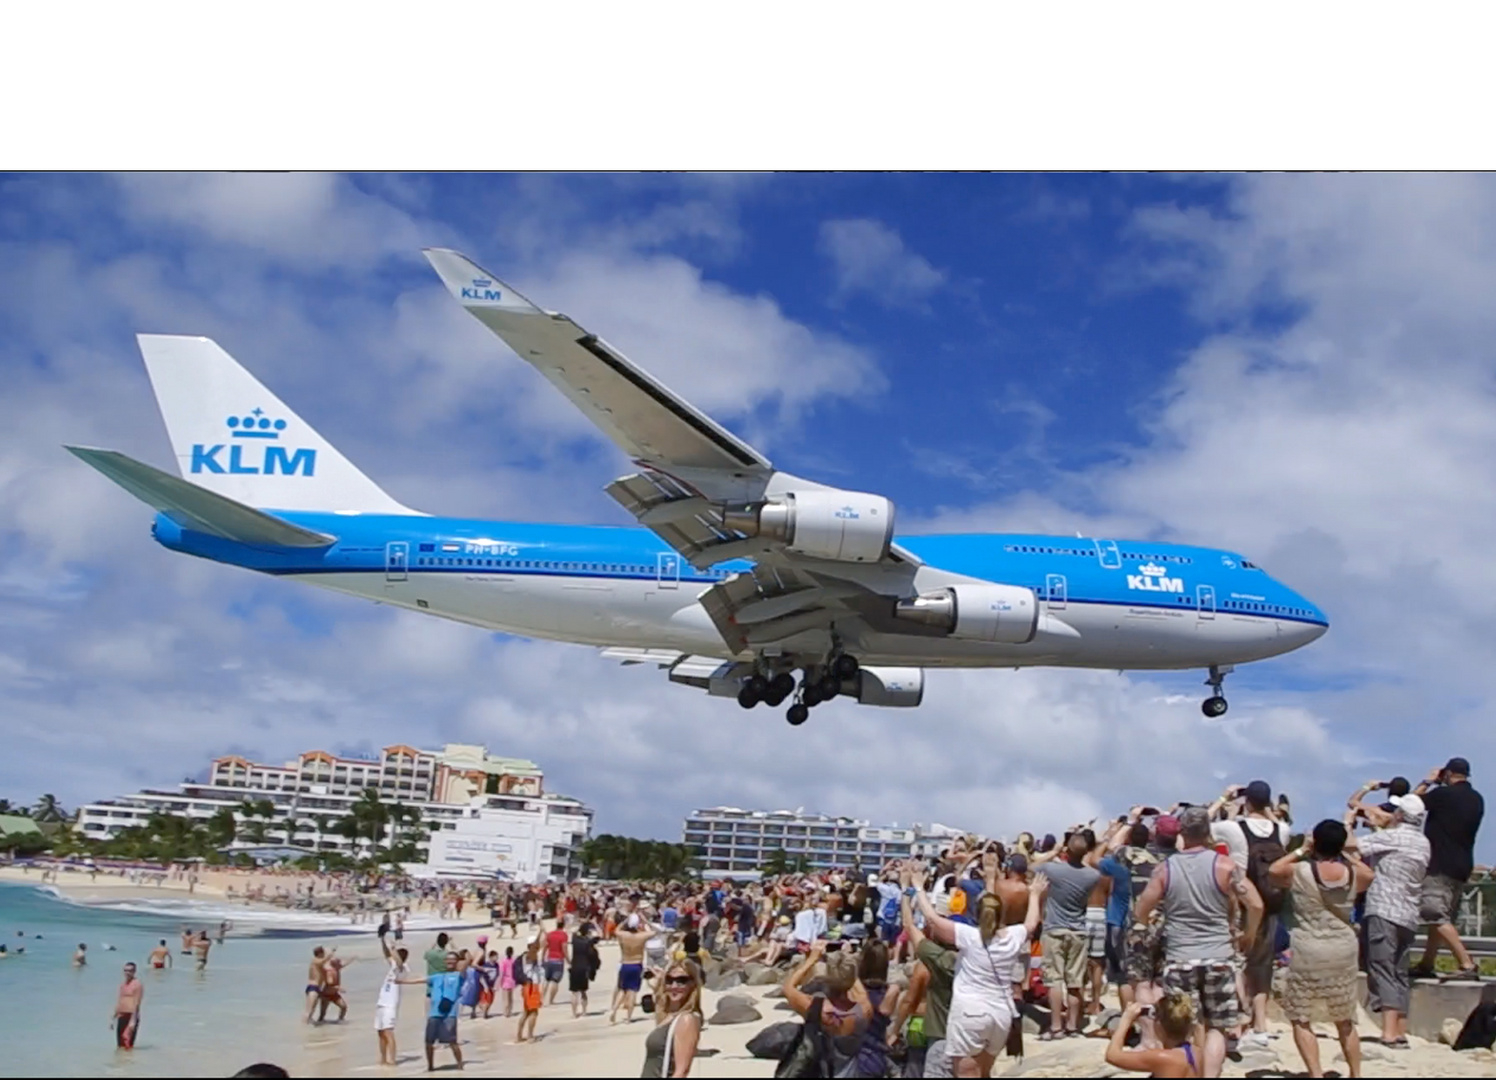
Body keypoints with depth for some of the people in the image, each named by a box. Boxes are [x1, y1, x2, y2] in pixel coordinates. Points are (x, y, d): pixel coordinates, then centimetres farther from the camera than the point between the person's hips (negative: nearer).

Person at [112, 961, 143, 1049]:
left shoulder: (137, 984, -9)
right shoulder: (123, 984, 15)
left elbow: (136, 1003, -15)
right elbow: (119, 1002, 19)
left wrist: (133, 1020, -21)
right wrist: (113, 1018, 16)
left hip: (131, 1016, -8)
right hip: (121, 1016, 8)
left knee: (128, 1045, -10)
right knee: (120, 1045, 8)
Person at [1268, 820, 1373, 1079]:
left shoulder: (1298, 871, -9)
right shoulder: (1354, 874, -2)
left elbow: (1273, 871, 12)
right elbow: (1369, 874, 23)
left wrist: (1299, 851, 15)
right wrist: (1345, 854, 22)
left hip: (1308, 951, -4)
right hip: (1343, 951, 4)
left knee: (1300, 1019, 6)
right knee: (1345, 1021, 18)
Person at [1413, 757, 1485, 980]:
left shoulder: (1443, 794, -15)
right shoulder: (1477, 800, 9)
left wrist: (1428, 781, 11)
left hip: (1440, 865, -9)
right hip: (1463, 866, 9)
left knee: (1437, 917, -11)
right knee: (1441, 916, 16)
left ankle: (1467, 965, -20)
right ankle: (1426, 964, 22)